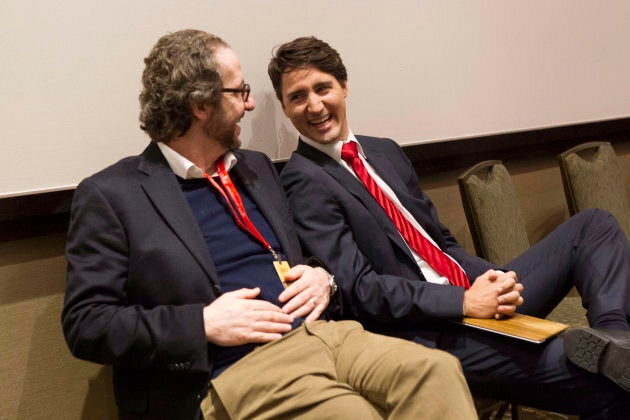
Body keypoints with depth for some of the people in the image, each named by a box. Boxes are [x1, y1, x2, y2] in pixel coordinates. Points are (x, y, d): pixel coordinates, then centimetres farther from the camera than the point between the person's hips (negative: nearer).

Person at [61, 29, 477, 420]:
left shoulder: (256, 167, 19)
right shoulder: (111, 194, -1)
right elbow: (86, 324, -5)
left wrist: (321, 277, 4)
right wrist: (203, 323, -16)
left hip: (319, 333, 6)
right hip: (235, 369, -5)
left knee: (436, 370, -21)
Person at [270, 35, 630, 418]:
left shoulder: (386, 152, 15)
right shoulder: (304, 181, -9)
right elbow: (358, 290, -16)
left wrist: (491, 278, -4)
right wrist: (464, 301, -20)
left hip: (474, 295, 9)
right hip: (428, 332, -9)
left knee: (593, 225, 2)